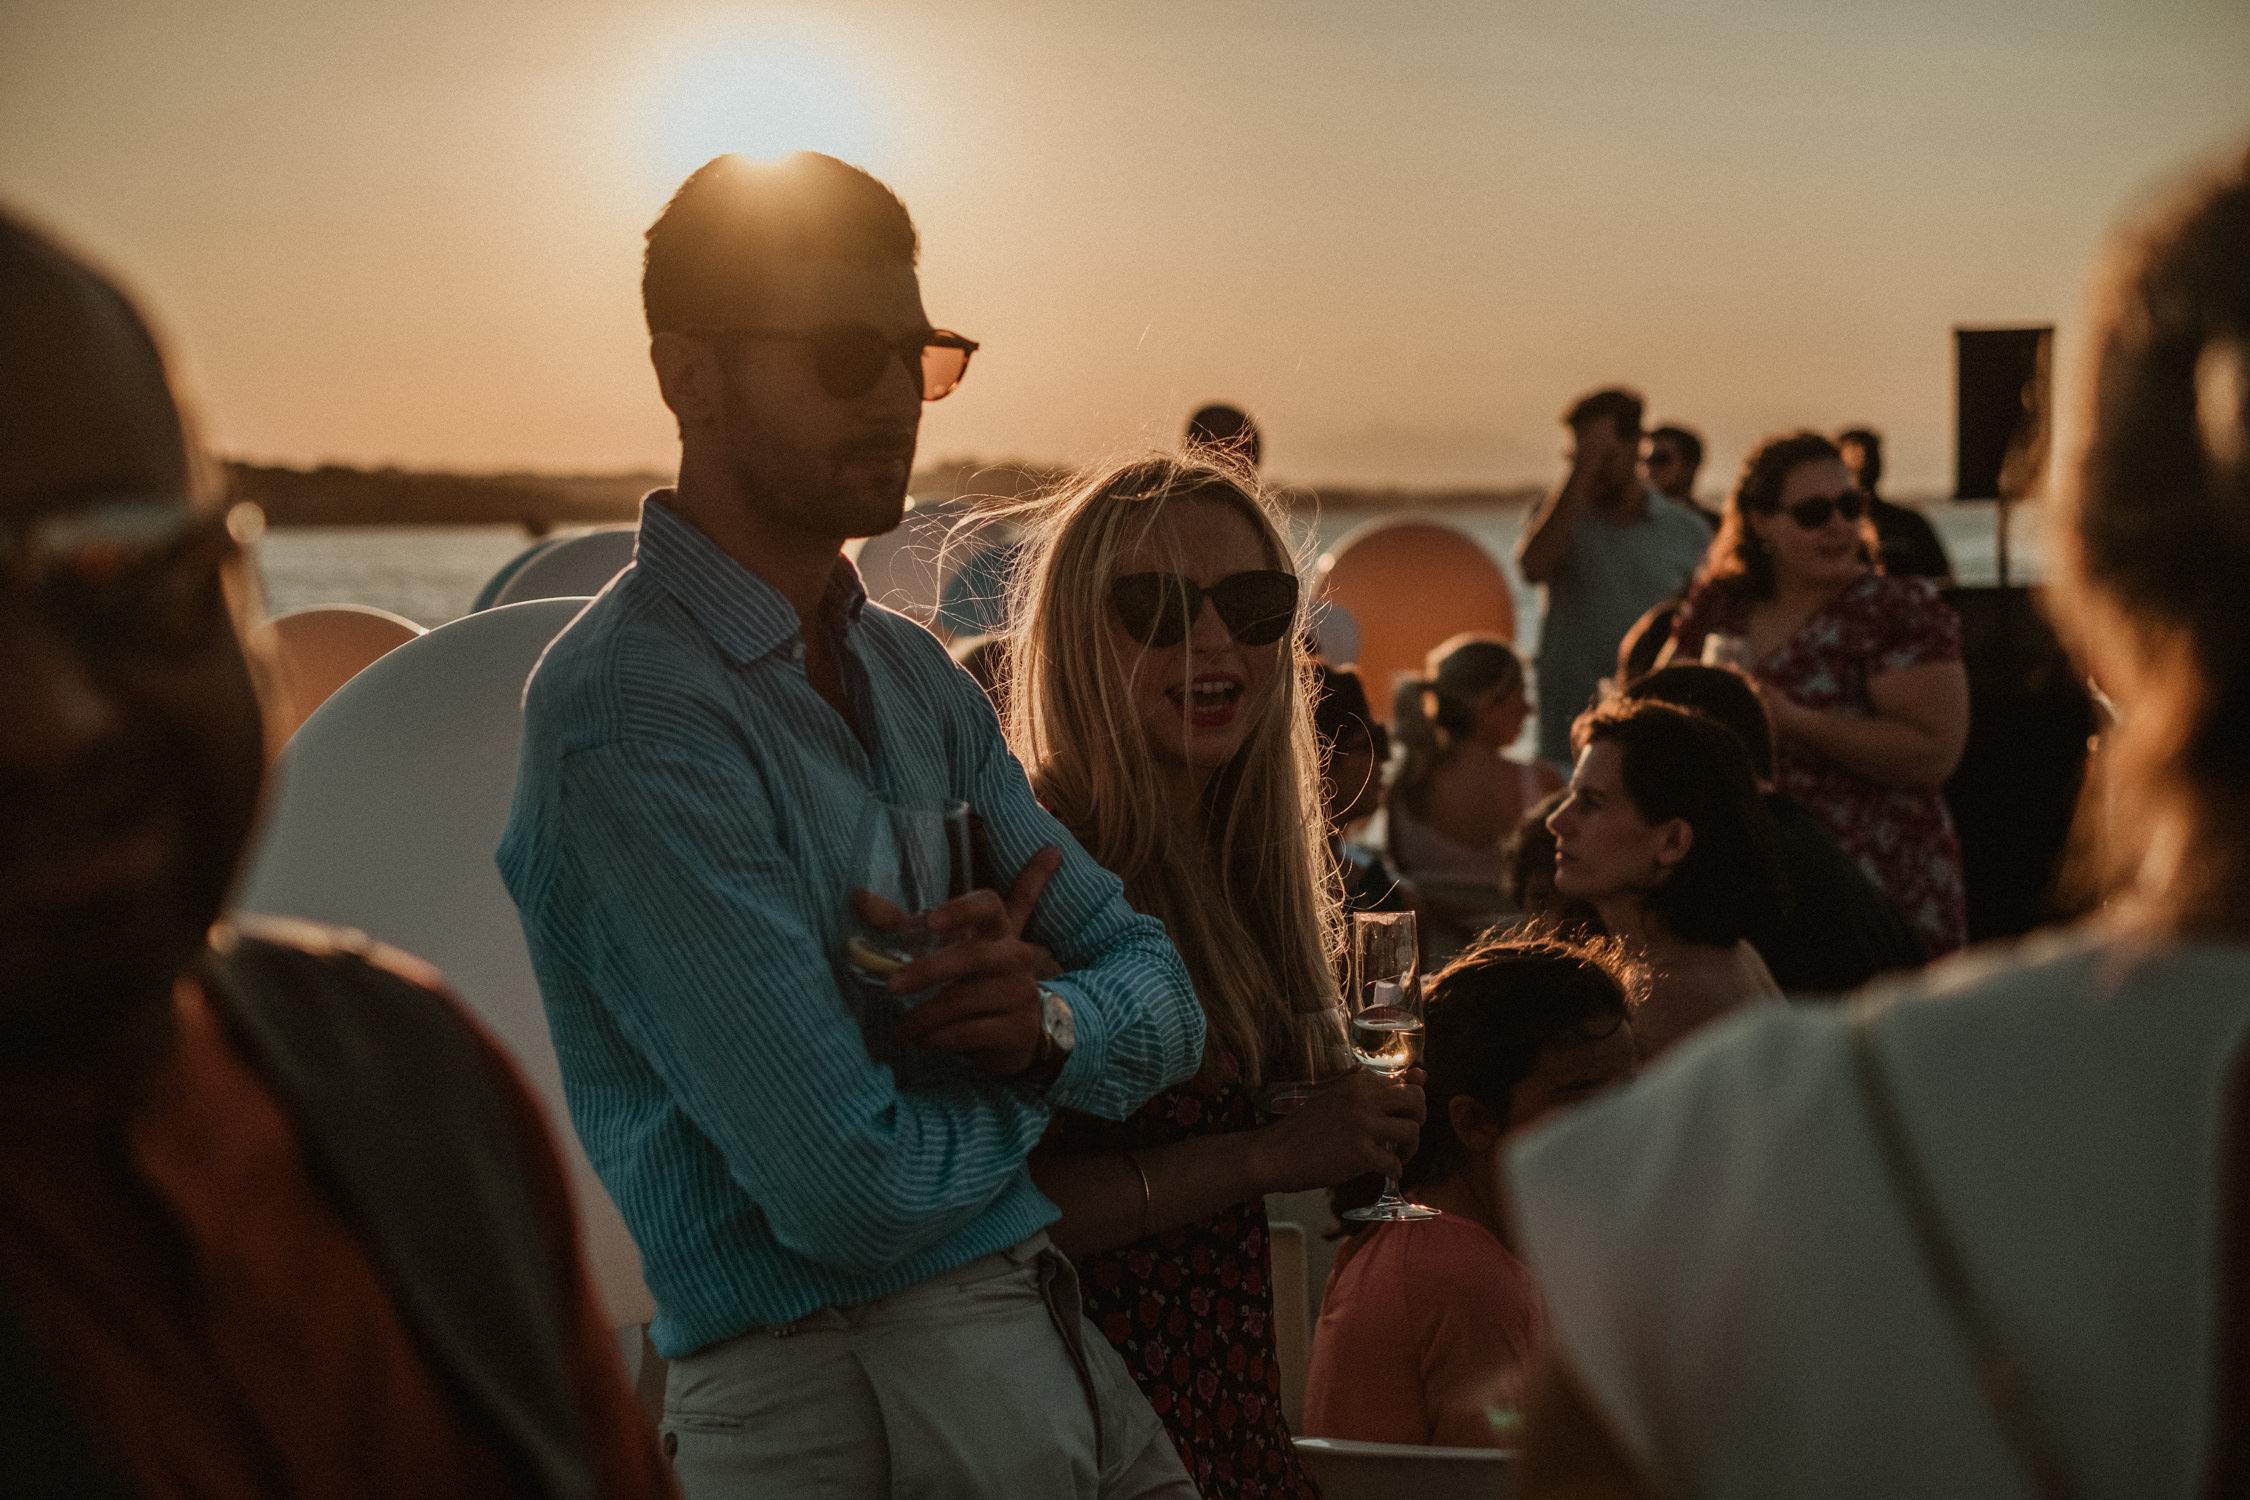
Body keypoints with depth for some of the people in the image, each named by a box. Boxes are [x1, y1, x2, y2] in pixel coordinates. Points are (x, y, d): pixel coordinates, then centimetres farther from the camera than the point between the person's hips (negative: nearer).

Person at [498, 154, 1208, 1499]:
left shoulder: (913, 671, 10)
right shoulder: (633, 722, -19)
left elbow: (1160, 997, 9)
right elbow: (854, 1191, -22)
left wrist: (1050, 1019, -13)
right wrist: (1009, 1067, -2)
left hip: (1056, 1342, 8)